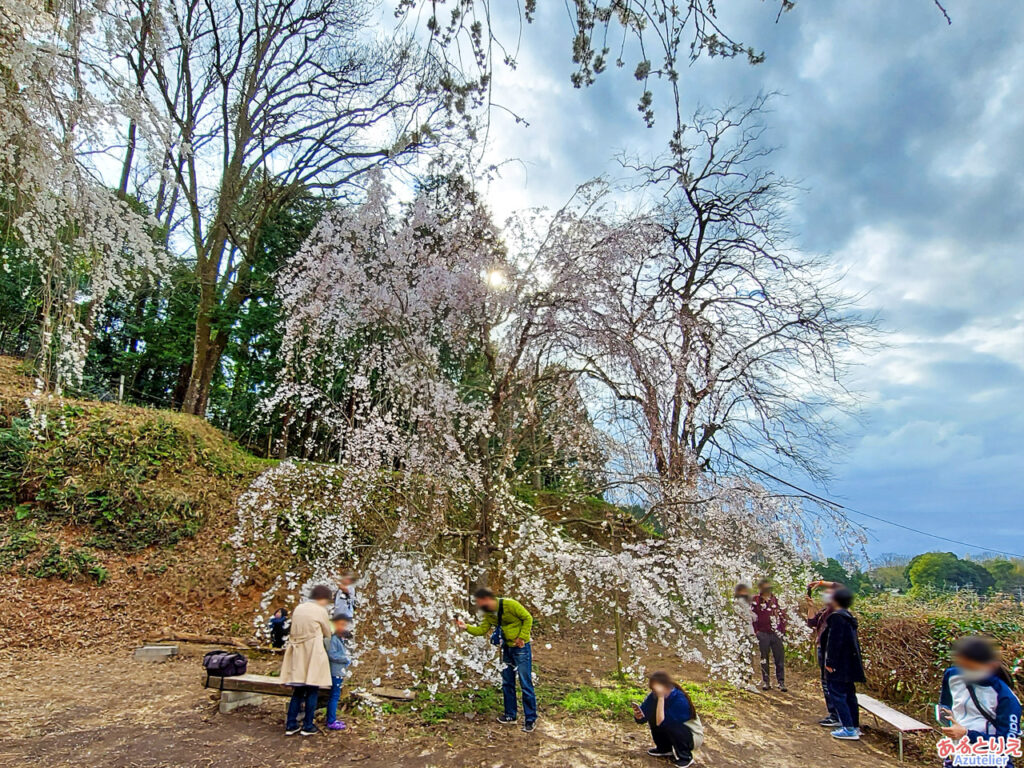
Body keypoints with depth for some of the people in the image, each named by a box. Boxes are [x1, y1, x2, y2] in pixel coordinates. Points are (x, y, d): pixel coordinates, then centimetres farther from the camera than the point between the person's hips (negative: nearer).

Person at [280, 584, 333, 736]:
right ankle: (308, 726, 11)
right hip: (313, 654, -6)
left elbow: (296, 631, 16)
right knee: (312, 692, 6)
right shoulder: (320, 611, -8)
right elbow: (328, 633, 2)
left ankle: (291, 726, 17)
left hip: (297, 655, 6)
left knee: (298, 691, 15)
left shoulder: (298, 609, 10)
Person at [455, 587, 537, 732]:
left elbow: (528, 618, -16)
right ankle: (511, 715, 29)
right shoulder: (488, 614, 2)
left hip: (521, 648, -7)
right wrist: (466, 627, -11)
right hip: (506, 649, 8)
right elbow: (482, 630, 1)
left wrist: (522, 637, -18)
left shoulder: (510, 604, -22)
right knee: (507, 683, 14)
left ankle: (530, 719, 8)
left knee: (526, 684, -3)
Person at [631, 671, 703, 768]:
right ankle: (664, 749, 9)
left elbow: (661, 723, -39)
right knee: (652, 714, -14)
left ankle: (685, 757, -6)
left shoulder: (680, 700, -32)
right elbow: (642, 718, -14)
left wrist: (661, 698, -42)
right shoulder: (654, 696, -13)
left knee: (668, 725, -33)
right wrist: (638, 715, -36)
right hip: (673, 732, 6)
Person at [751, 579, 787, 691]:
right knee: (764, 659, 5)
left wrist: (782, 630, 7)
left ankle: (781, 682, 11)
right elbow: (752, 617, 0)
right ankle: (766, 682, 14)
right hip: (763, 635, -2)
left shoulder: (776, 600, 10)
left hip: (776, 634, 2)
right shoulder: (755, 601, 1)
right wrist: (756, 632, -7)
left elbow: (783, 615, 15)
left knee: (780, 658, 1)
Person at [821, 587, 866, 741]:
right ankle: (855, 726, 23)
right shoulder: (849, 617, 10)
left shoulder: (837, 617, -19)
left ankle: (849, 729, -3)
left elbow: (835, 642, -22)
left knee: (837, 694, -3)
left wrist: (830, 662, -17)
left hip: (839, 665, -9)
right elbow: (852, 641, 17)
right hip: (849, 664, 10)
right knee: (849, 694, 16)